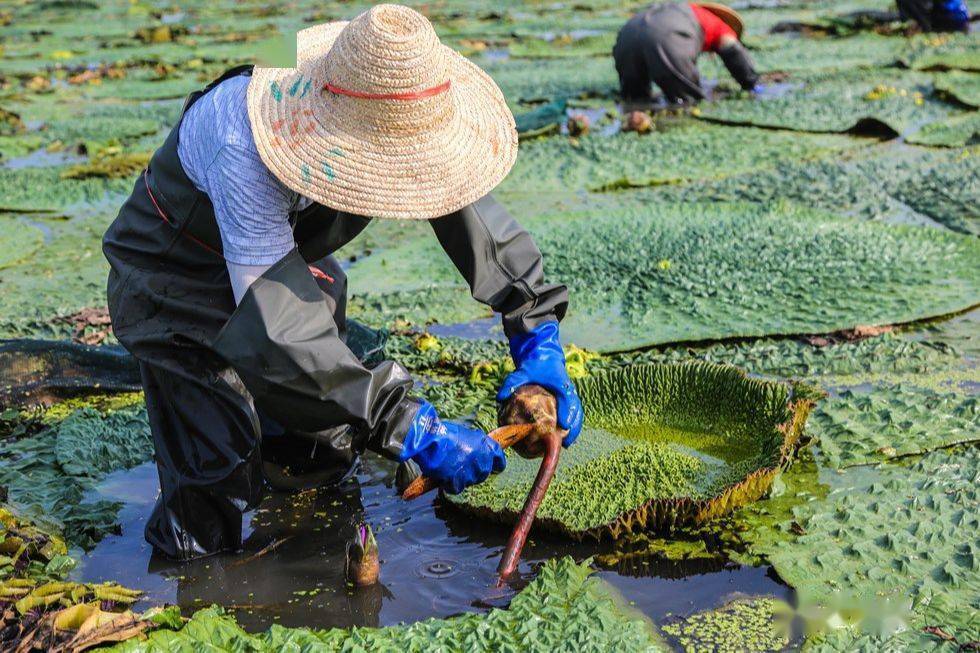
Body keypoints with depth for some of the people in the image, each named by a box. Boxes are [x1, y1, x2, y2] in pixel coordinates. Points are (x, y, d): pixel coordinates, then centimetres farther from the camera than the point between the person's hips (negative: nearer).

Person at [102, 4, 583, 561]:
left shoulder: (388, 112, -21)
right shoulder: (244, 149, -41)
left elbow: (467, 204, -9)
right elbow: (277, 332, -42)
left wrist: (538, 341, -19)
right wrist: (413, 430, -44)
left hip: (285, 256, 6)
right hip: (179, 282, -6)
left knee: (328, 461, 14)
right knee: (210, 529, -12)